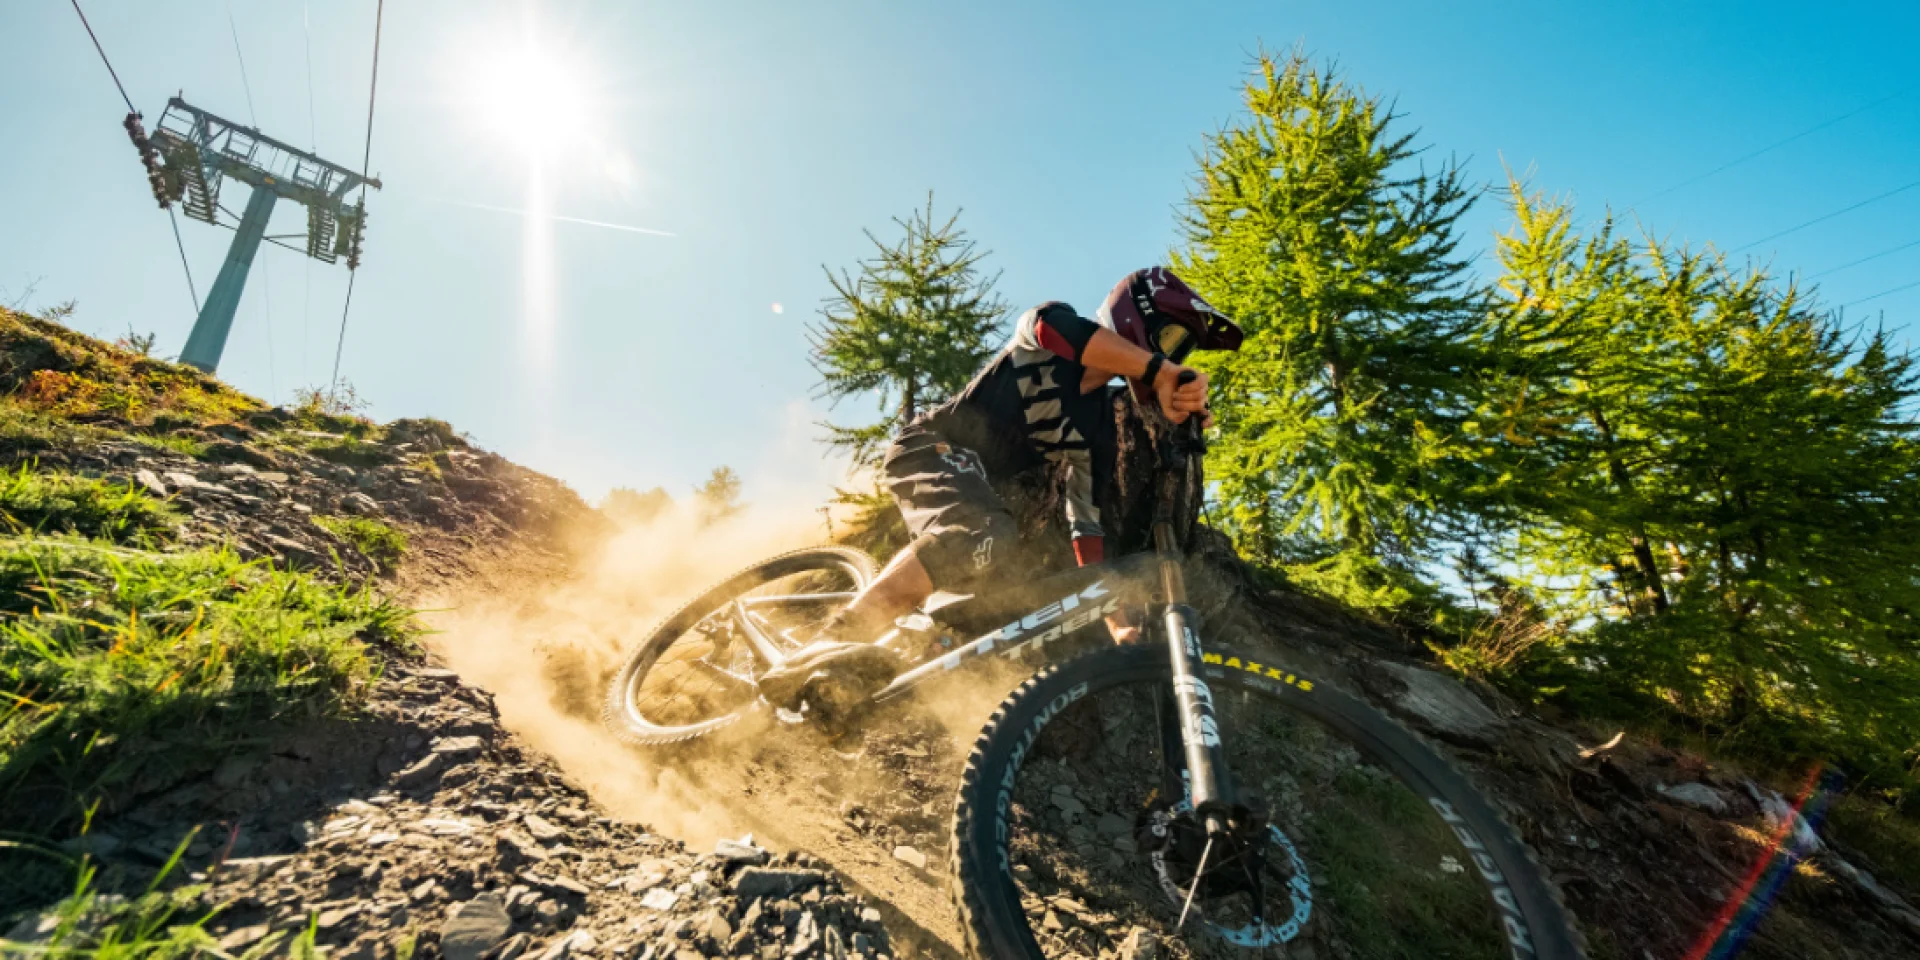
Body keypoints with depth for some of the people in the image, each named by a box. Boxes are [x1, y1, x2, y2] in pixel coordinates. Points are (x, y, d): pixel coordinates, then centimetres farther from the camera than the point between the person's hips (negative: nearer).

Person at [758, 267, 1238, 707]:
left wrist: (1116, 622, -9)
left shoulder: (1098, 424, 3)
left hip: (974, 482, 8)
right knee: (986, 532, -36)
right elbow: (1051, 324, -38)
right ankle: (826, 648, -42)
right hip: (930, 447, -8)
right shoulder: (1046, 335, -10)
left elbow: (1089, 524, 0)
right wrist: (1162, 372, -44)